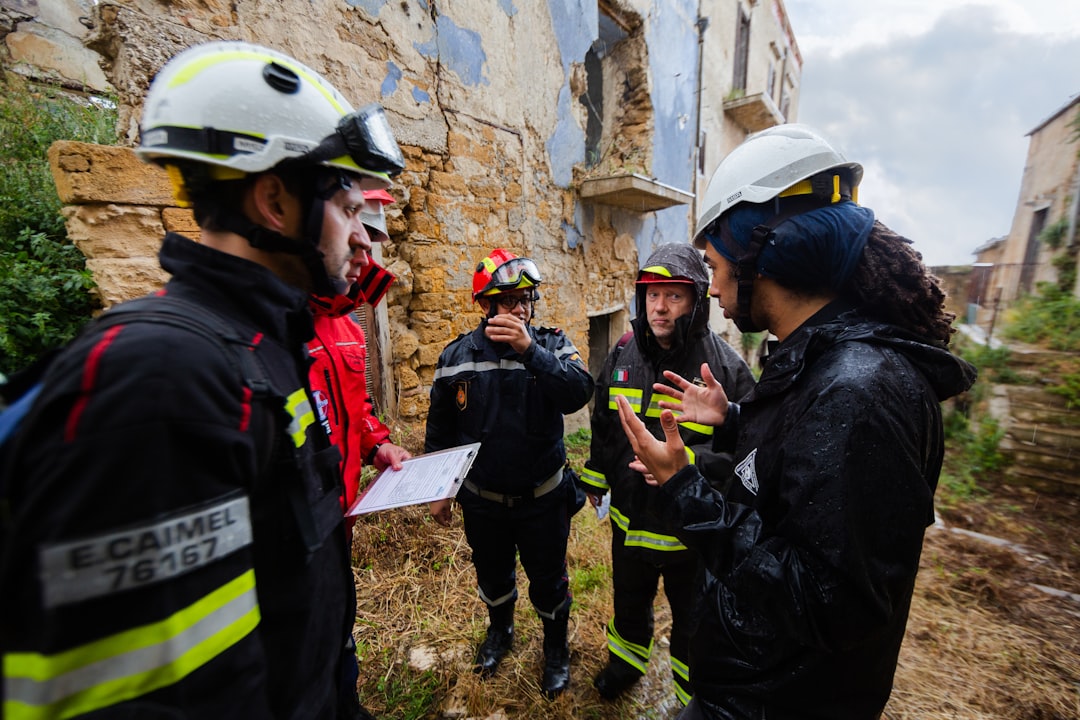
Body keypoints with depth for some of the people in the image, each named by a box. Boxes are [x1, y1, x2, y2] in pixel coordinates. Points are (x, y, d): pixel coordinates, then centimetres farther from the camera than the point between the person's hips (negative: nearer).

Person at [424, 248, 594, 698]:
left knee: (549, 581, 19)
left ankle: (556, 649, 49)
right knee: (493, 575, 26)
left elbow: (579, 393, -30)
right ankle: (499, 631, 58)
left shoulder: (552, 344, -11)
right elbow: (440, 429, 2)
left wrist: (530, 350, -39)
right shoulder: (456, 356, -7)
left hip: (542, 497, -1)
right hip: (481, 500, 2)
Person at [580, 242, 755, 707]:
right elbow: (603, 425, 8)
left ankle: (692, 696, 52)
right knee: (629, 600, 30)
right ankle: (625, 660, 61)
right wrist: (595, 478, 15)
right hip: (630, 517, 5)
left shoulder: (723, 366, -20)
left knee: (691, 621, 22)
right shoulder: (623, 357, -5)